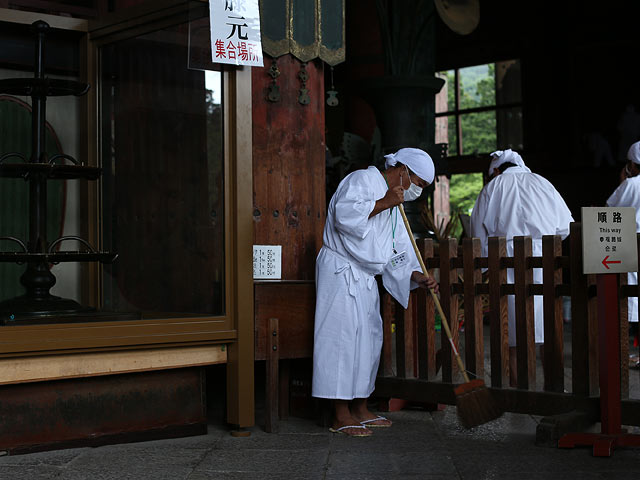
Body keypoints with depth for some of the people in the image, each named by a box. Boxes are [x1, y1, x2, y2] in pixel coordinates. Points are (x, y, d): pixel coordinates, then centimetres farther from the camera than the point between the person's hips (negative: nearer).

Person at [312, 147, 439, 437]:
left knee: (369, 339, 11)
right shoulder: (362, 179, -8)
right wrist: (383, 203, -20)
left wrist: (417, 276, -2)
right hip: (340, 271, -10)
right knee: (344, 335, -11)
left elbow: (399, 253, 15)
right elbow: (345, 213, -26)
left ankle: (360, 409, 21)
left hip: (365, 278, 10)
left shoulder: (394, 208, 20)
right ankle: (341, 416, -9)